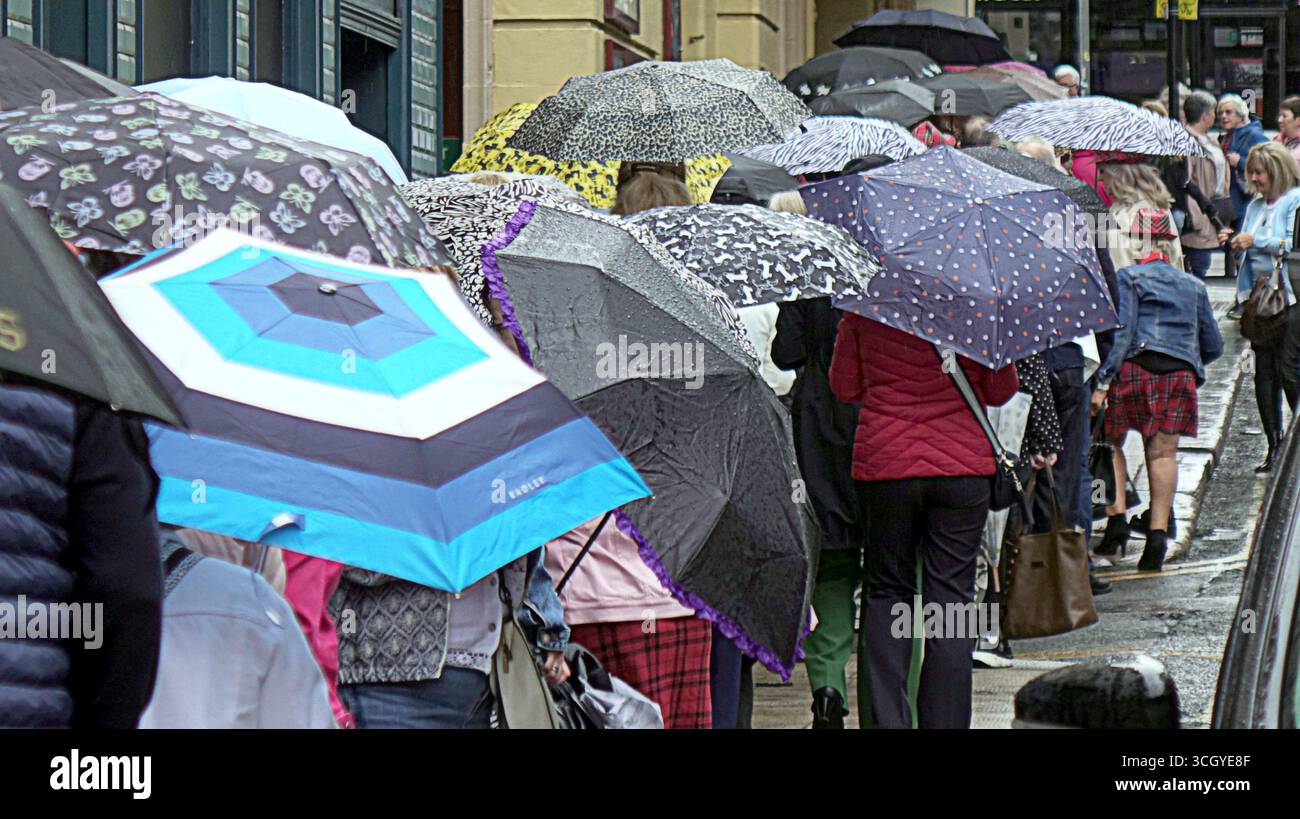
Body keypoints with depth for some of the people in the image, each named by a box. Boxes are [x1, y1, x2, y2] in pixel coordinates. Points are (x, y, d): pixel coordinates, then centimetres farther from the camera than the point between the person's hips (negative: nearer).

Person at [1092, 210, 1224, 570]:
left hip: (1135, 367, -4)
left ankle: (1117, 517, -3)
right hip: (1181, 374, 4)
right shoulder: (1193, 285, 19)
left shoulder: (1129, 278, 2)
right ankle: (1158, 531, -2)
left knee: (1109, 442, 10)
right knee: (1162, 453, 4)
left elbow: (1121, 333, -10)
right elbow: (1214, 345, 21)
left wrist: (1102, 382, -13)